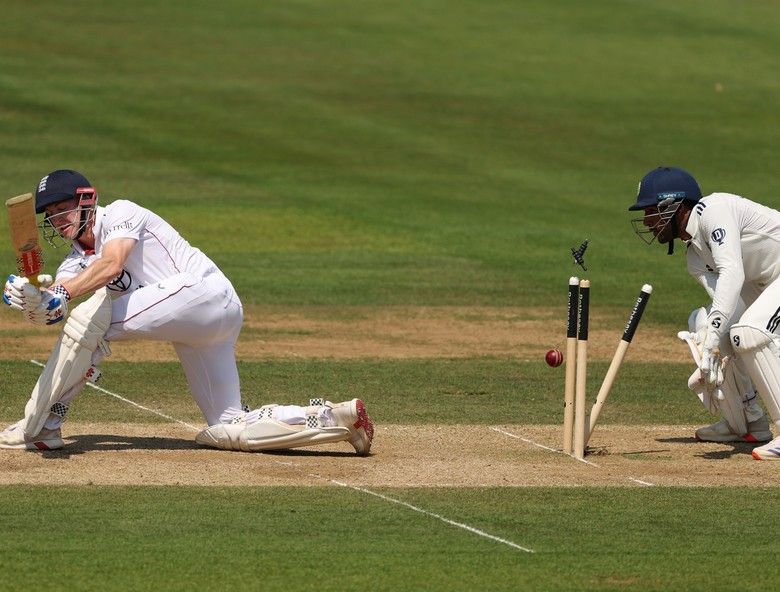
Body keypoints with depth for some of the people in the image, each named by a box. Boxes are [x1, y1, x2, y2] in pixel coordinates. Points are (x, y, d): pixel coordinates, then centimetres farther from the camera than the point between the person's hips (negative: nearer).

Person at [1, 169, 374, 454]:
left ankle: (39, 428, -14)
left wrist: (63, 295, -38)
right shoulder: (76, 259, 18)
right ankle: (337, 418, 5)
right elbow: (50, 311, -2)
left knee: (90, 318, -20)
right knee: (227, 431, 4)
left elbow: (111, 265, -24)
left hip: (203, 290, -10)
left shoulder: (120, 214, -2)